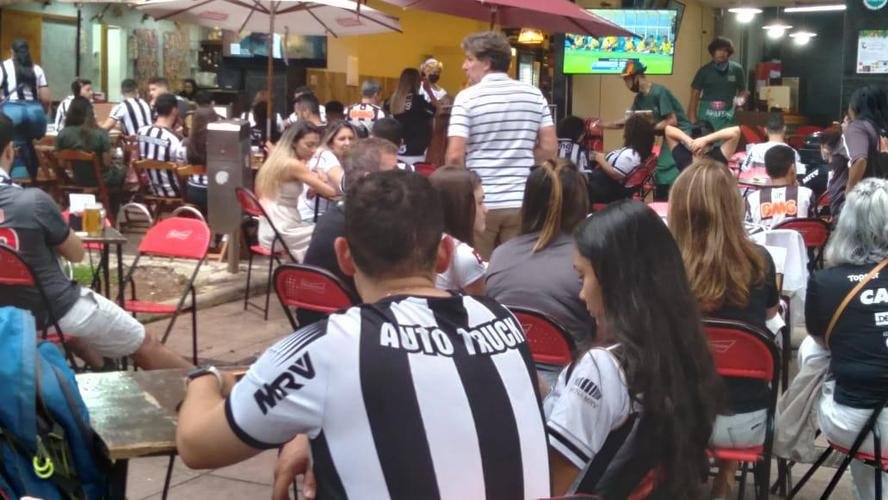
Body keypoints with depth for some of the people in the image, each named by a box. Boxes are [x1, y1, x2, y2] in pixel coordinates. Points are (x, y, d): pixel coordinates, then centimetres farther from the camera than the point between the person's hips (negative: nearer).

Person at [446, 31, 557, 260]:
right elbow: (550, 149, 3)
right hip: (521, 202, 3)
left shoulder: (467, 98, -8)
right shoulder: (534, 95, 4)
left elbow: (455, 156, -13)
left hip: (479, 203, -3)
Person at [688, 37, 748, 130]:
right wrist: (692, 117, -1)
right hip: (707, 115, 0)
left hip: (727, 116, 0)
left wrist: (741, 99, -7)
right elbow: (695, 93, 5)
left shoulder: (737, 69, 5)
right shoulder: (704, 70, 4)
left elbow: (743, 90, 15)